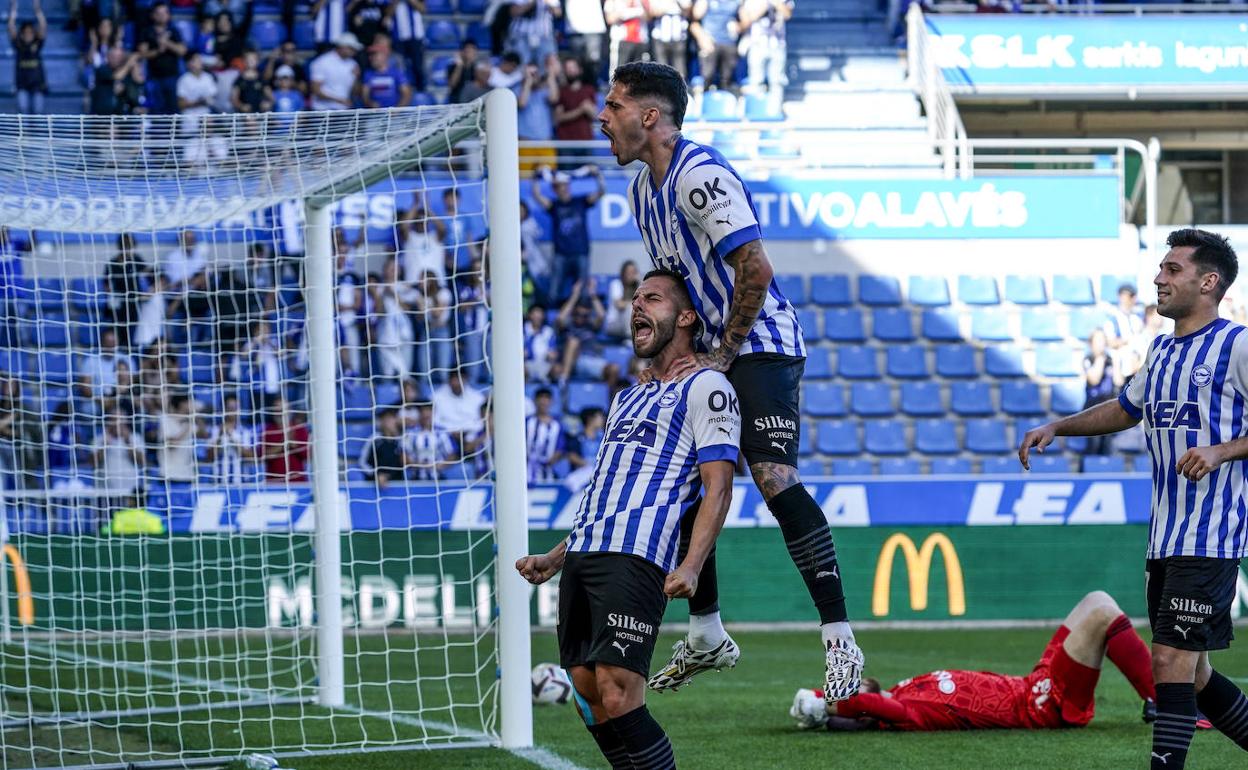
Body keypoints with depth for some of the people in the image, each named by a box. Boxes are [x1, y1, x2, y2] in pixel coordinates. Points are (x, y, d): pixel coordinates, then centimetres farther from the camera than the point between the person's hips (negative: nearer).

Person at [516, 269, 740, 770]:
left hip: (635, 560, -9)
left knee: (617, 698, -19)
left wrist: (690, 566, -20)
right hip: (582, 557, 9)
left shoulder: (705, 386, 1)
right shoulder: (628, 399, 28)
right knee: (590, 700, 1)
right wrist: (554, 559, 25)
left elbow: (718, 486, -8)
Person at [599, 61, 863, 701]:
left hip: (762, 344, -10)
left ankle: (840, 643, -21)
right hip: (709, 354, 10)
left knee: (774, 479, -23)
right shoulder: (642, 189, 12)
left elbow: (756, 269, -23)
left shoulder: (700, 175, -18)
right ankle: (705, 637, 22)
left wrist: (722, 356, -16)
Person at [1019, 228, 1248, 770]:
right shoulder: (1161, 352, 16)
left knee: (1171, 660, -14)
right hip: (1164, 538, 8)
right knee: (1191, 673, 11)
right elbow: (1124, 409, 32)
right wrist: (1056, 428, 21)